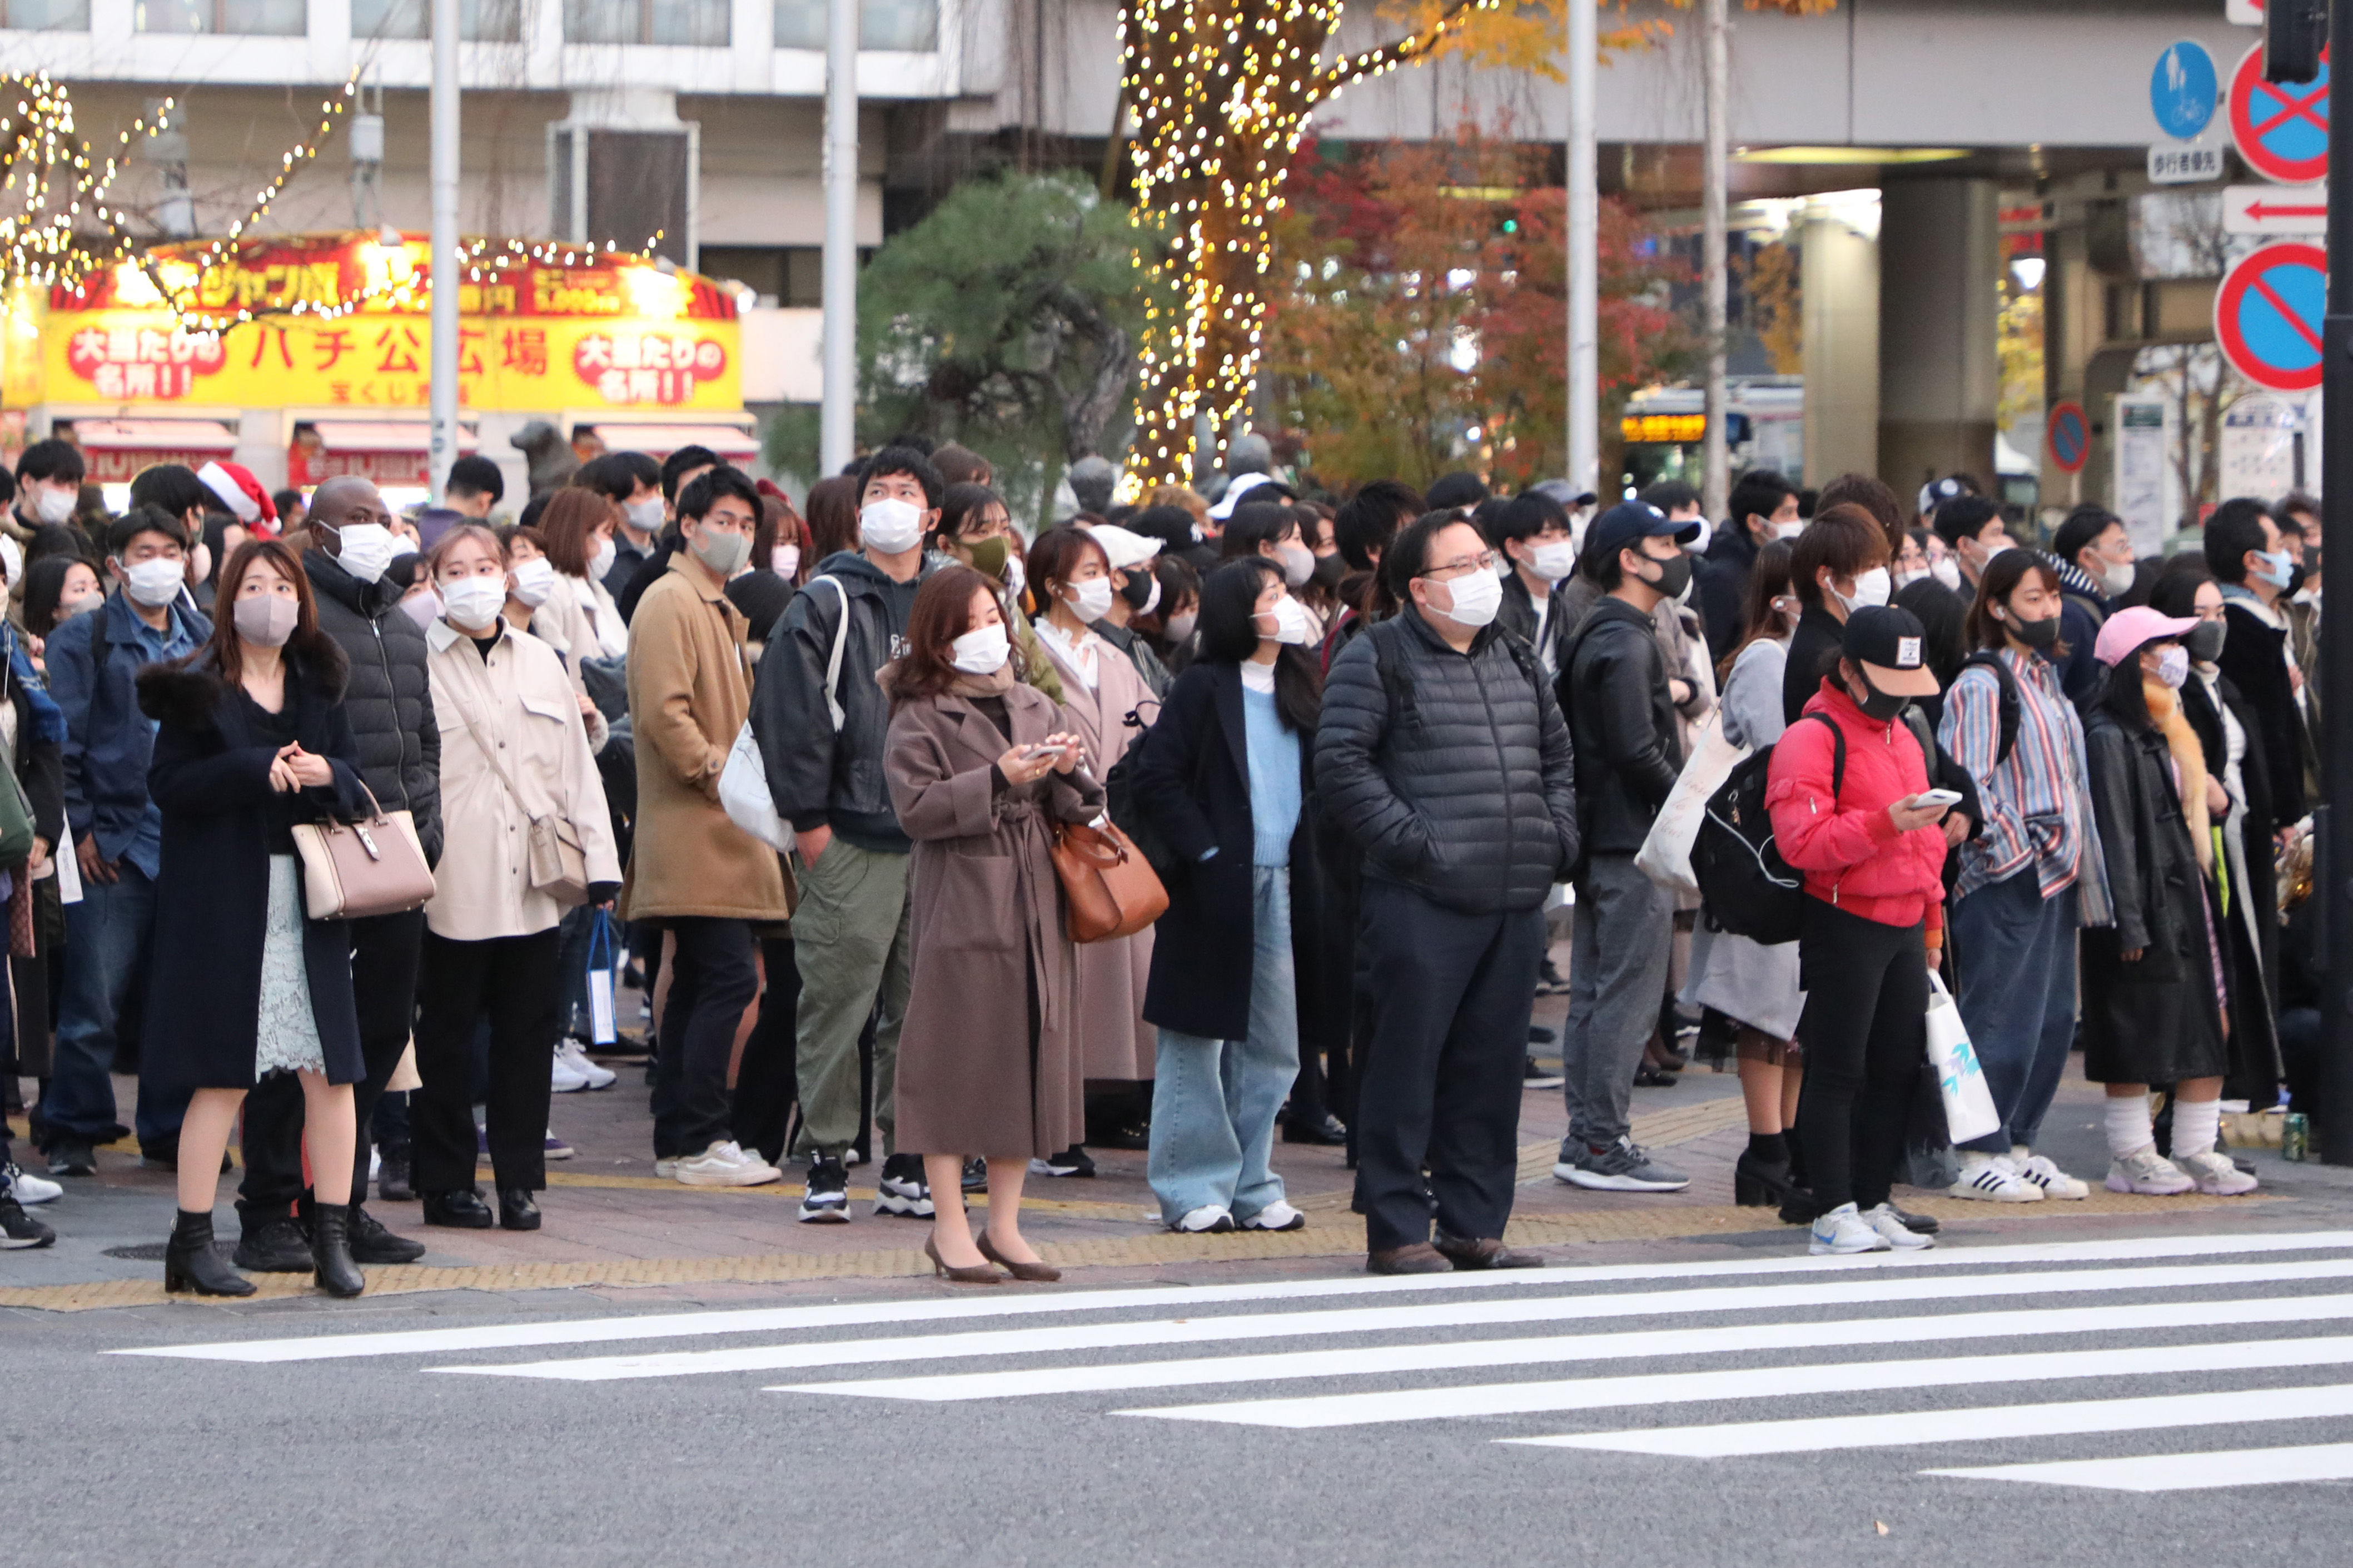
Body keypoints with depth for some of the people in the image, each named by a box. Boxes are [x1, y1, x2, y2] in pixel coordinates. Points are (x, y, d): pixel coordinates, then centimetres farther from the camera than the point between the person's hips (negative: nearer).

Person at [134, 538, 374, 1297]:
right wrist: (257, 773, -19)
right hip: (225, 901, -4)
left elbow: (356, 790, 11)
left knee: (330, 1071, -1)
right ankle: (191, 1242, 6)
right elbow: (170, 784, -9)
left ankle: (333, 1240, 5)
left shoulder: (320, 687, 12)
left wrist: (327, 776, -11)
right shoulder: (198, 689, 0)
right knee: (222, 1076, -2)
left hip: (308, 903, 4)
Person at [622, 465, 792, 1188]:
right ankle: (696, 1143, -12)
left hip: (718, 830, 10)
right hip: (693, 828, -10)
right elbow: (664, 713, -19)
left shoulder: (723, 610, 23)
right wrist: (722, 778, -17)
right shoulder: (670, 603, -10)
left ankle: (679, 1140, 14)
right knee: (728, 979, -14)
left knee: (697, 985, 11)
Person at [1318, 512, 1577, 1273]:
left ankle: (1474, 1224, 16)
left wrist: (1557, 835, 14)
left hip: (1515, 899, 6)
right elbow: (1341, 765, -11)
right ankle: (1395, 1230, 1)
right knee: (1407, 1066, -4)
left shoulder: (1514, 661, 18)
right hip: (1422, 903, -6)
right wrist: (1409, 839, -15)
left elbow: (1557, 756, 28)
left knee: (1492, 1067, 9)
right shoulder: (1375, 660, -4)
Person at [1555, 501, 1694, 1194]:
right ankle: (1606, 1147, -7)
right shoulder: (1627, 643, -15)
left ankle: (1586, 1140, 16)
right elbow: (1637, 751, -21)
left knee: (1593, 993, 12)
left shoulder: (1594, 636, 16)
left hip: (1600, 842, 10)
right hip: (1634, 843, -10)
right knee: (1628, 996, -7)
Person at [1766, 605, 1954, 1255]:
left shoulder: (1903, 734, 18)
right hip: (1844, 926, -8)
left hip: (1905, 926, 8)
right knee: (1838, 1072, -5)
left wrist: (1932, 916, 23)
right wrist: (1885, 823, -29)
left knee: (1898, 1068, 9)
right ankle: (1834, 1214, -3)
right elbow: (1802, 841, -21)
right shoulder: (1811, 738, -10)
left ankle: (1875, 1204, 16)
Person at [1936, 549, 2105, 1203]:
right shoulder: (1981, 685, -11)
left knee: (2052, 1018, 10)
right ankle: (1977, 1155, 0)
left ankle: (2018, 1145, 17)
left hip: (2057, 878, 9)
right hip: (2005, 881, -9)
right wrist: (2014, 855, -16)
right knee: (2003, 1017, -6)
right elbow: (1967, 786, -17)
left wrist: (2074, 857, 18)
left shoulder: (2045, 678, 17)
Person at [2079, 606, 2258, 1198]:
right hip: (2144, 901, -9)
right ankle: (2131, 1157, 6)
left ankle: (2197, 1153, 11)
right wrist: (2128, 920, -19)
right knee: (2138, 1033, -3)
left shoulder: (2161, 733, 17)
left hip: (2184, 898, 9)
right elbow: (2114, 833, -16)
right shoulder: (2110, 737, -12)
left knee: (2207, 1024, 5)